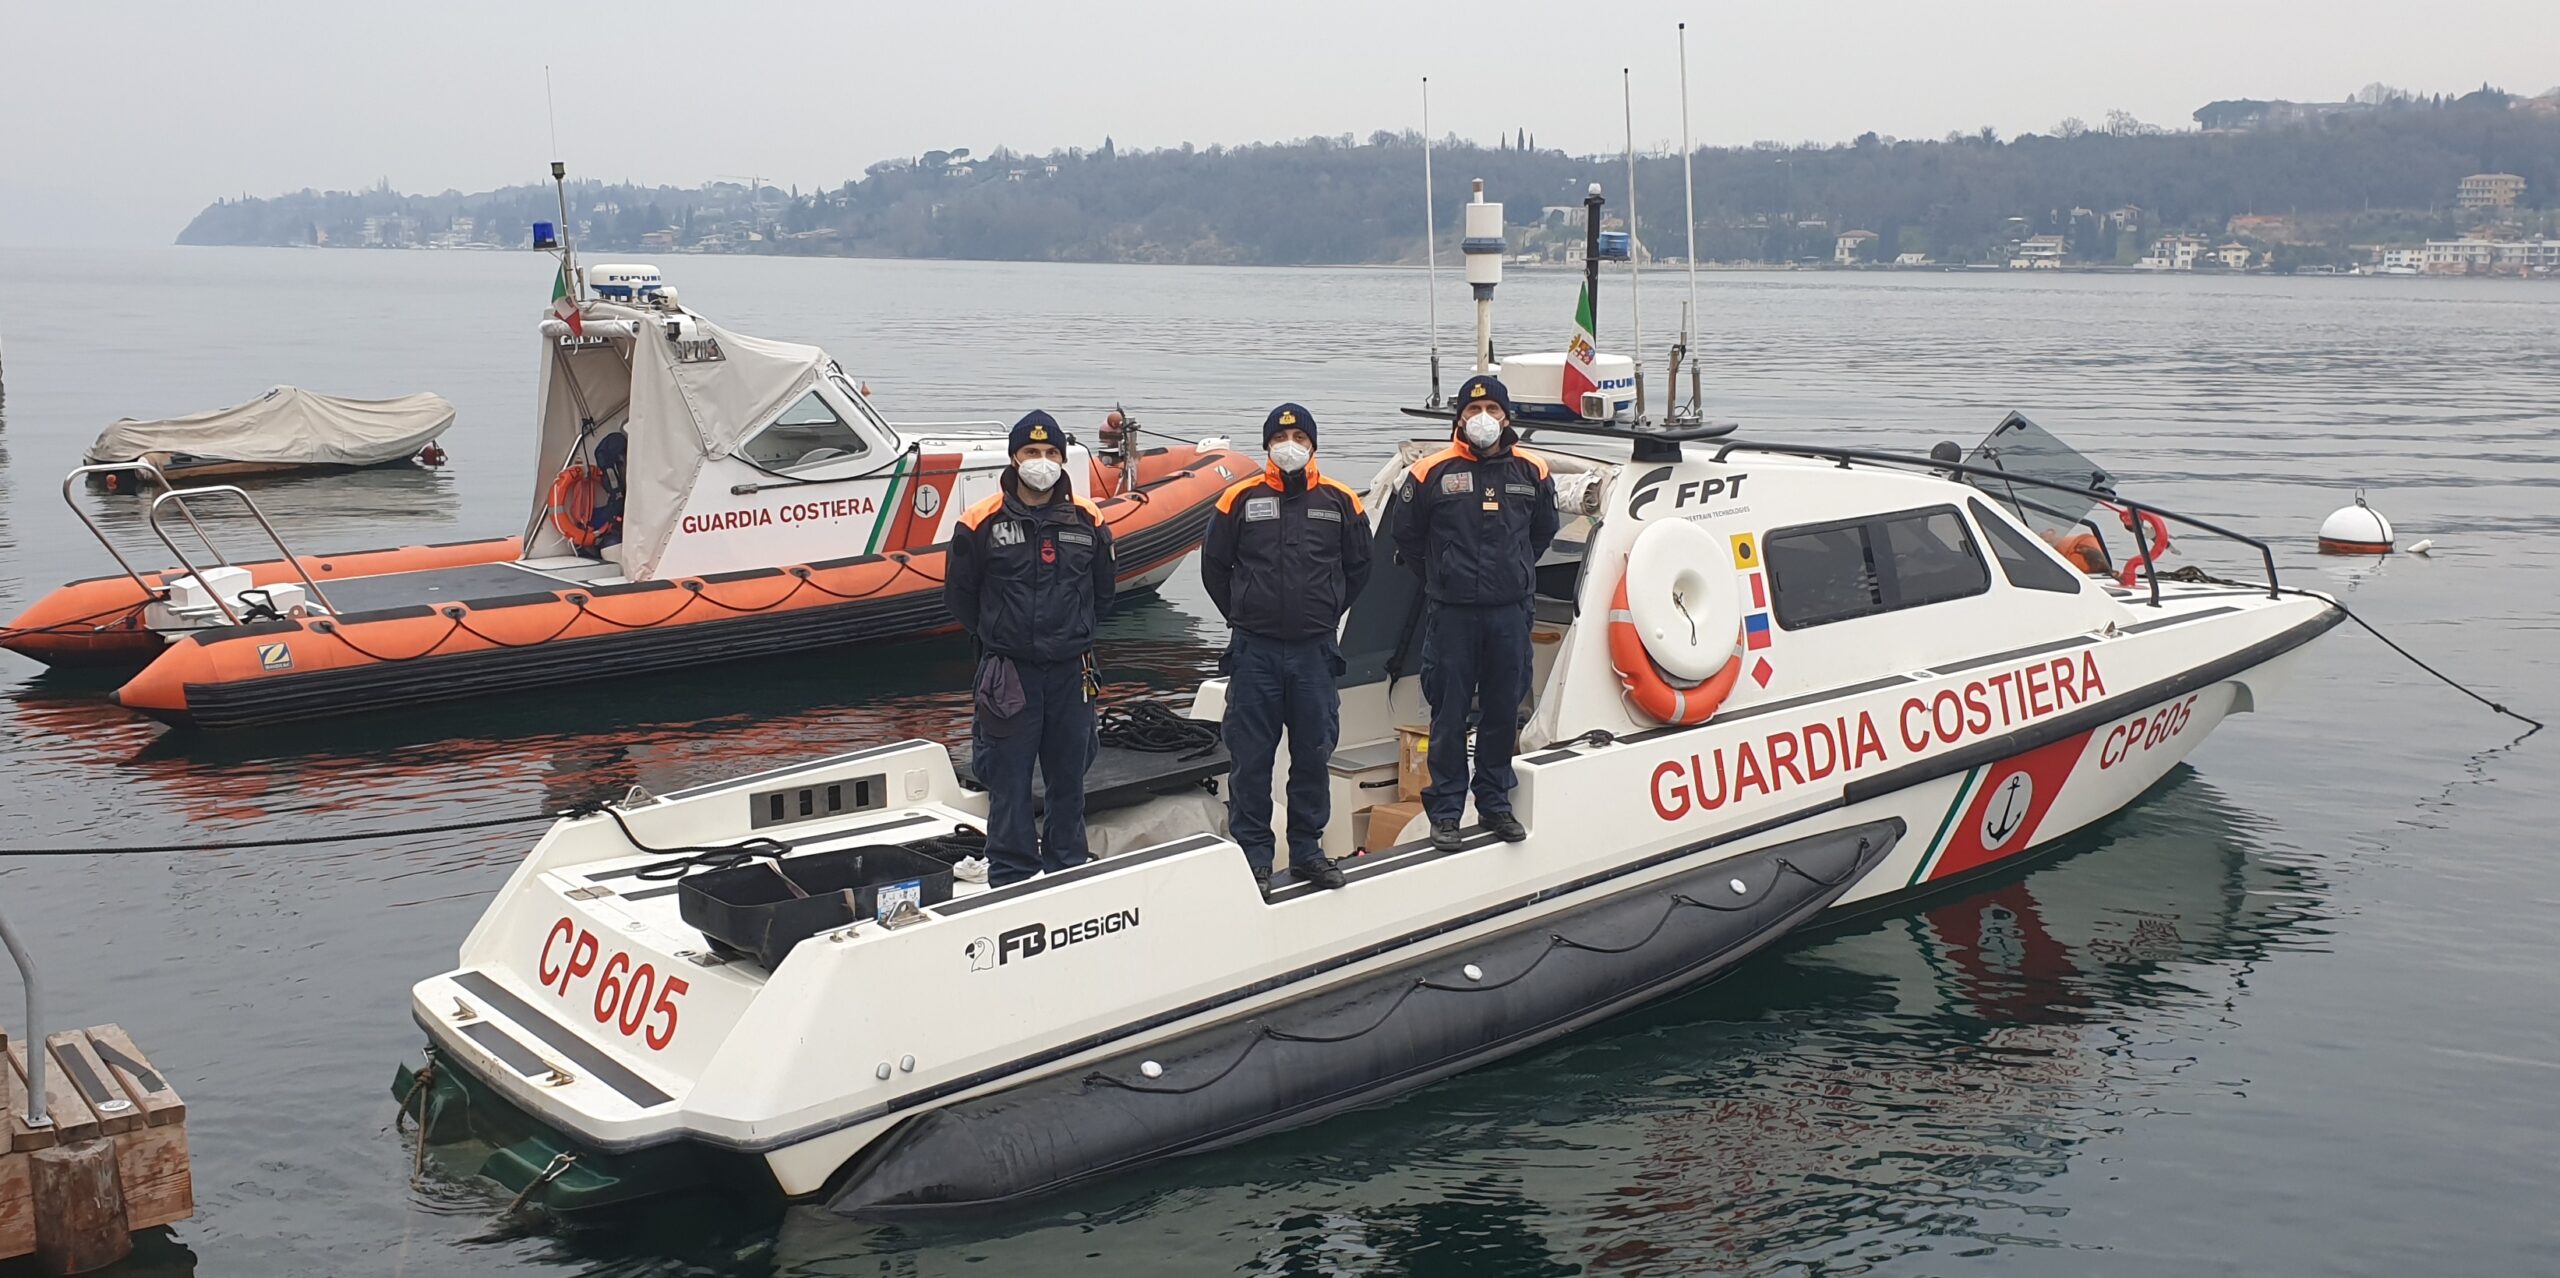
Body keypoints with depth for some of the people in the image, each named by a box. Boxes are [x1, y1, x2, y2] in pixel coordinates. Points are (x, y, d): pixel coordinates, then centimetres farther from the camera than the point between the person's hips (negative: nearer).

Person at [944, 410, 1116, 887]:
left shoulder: (1087, 521, 4)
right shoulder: (982, 523, -4)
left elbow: (1103, 592, 17)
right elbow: (959, 593, 6)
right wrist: (995, 639, 10)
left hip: (1071, 671, 3)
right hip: (1008, 673, -3)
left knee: (1069, 780, 11)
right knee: (1010, 782, 0)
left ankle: (1070, 871, 22)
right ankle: (1010, 878, 9)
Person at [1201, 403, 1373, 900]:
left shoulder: (1340, 502, 5)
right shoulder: (1240, 500, 0)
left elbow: (1358, 569, 15)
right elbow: (1214, 567, 9)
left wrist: (1325, 613, 12)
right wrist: (1243, 617, 9)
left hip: (1315, 652, 2)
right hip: (1254, 652, -1)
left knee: (1313, 755, 8)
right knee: (1251, 758, 1)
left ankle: (1307, 850, 20)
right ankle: (1253, 855, 10)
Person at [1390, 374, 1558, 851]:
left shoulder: (1531, 471, 5)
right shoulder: (1432, 472, -4)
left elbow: (1544, 530, 22)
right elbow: (1407, 537, 8)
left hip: (1510, 612, 3)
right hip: (1452, 614, -2)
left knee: (1503, 712, 9)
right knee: (1449, 714, 1)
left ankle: (1495, 803, 21)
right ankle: (1445, 811, 10)